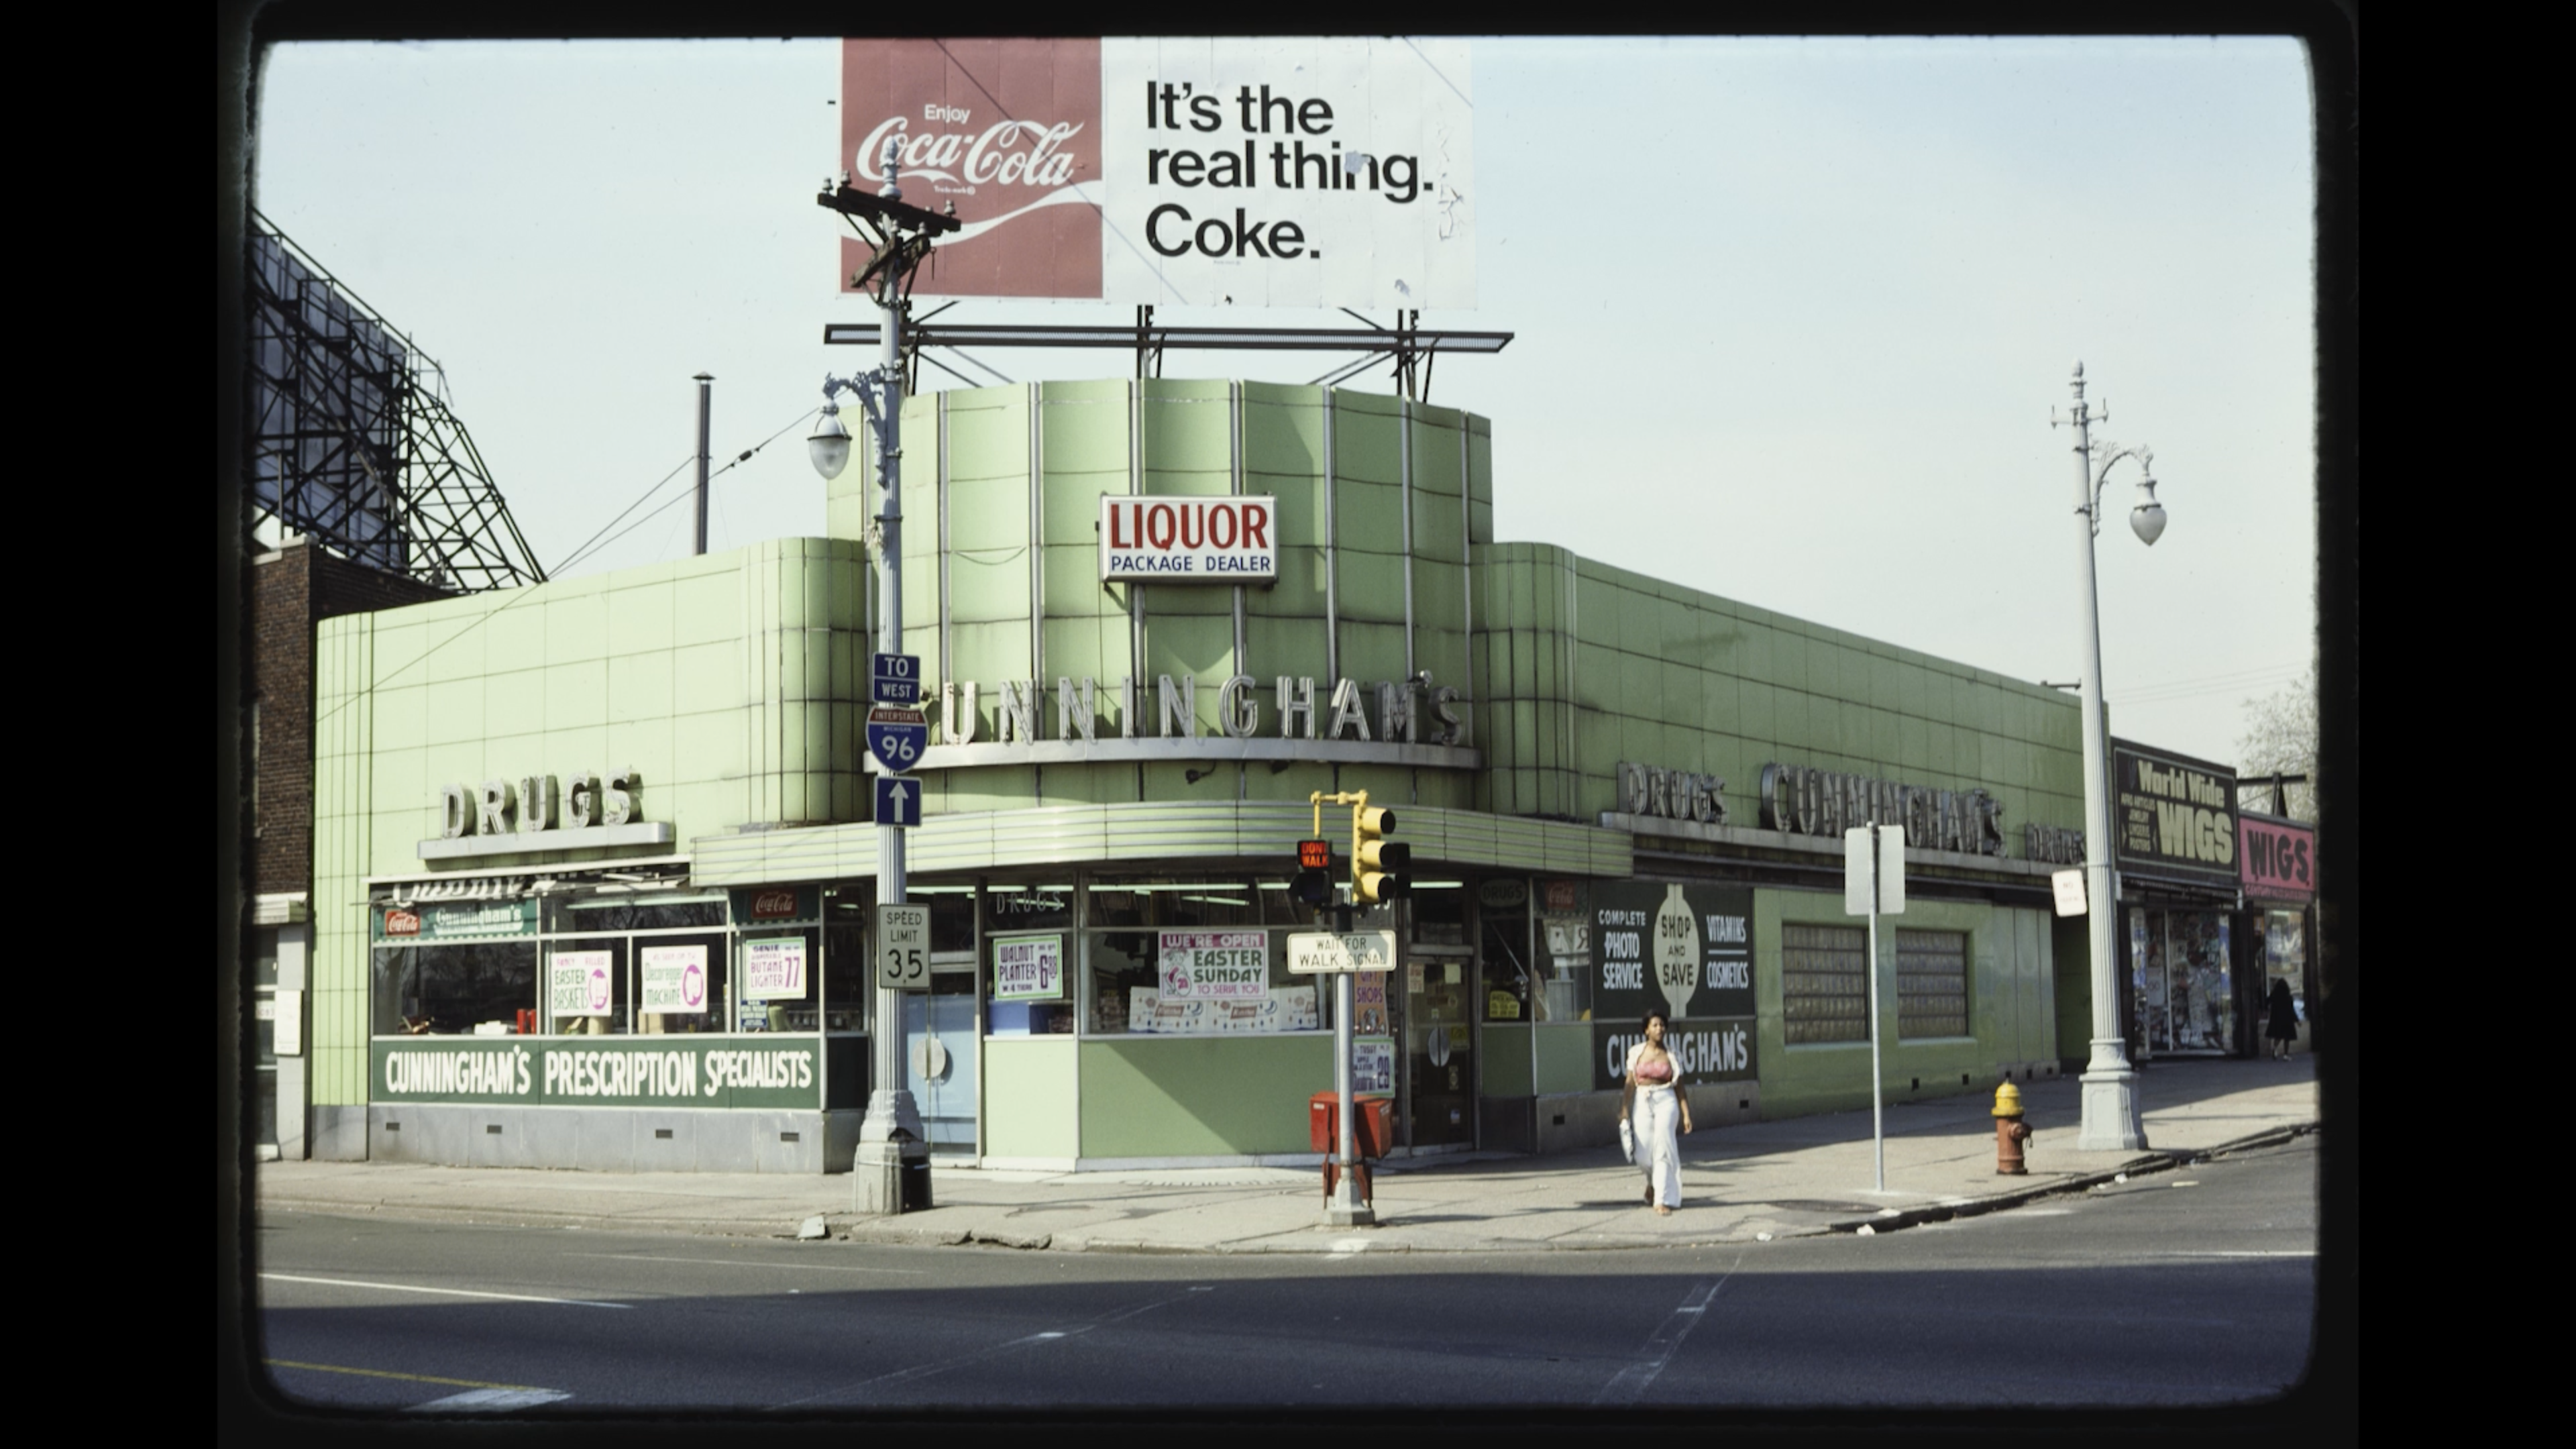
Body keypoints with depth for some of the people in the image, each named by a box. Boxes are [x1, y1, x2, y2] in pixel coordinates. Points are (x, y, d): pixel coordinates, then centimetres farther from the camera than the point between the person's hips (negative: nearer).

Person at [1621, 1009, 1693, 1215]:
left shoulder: (1671, 1055, 3)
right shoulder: (1636, 1052, 3)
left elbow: (1680, 1088, 4)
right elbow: (1630, 1083, 3)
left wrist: (1686, 1114, -2)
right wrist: (1624, 1109, -4)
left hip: (1666, 1101, -1)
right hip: (1643, 1101, 1)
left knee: (1663, 1147, -14)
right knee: (1643, 1154, -1)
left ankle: (1662, 1200, -11)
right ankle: (1653, 1181, 34)